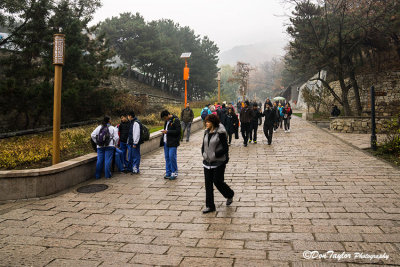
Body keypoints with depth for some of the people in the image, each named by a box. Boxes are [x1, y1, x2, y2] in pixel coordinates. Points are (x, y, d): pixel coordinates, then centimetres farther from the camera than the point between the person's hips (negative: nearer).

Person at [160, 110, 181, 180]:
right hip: (166, 142, 8)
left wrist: (167, 132, -18)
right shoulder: (167, 121, 15)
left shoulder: (176, 120, -11)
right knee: (167, 158, 10)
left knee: (172, 157, -8)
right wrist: (164, 132, 10)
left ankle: (174, 173, 4)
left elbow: (178, 131, -18)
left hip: (173, 143, -8)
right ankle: (168, 173, 19)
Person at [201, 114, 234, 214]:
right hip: (207, 162, 7)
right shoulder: (206, 132, 7)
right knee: (208, 183, 6)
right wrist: (204, 154, 0)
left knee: (217, 181, -1)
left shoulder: (220, 133, -13)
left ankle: (230, 195, 30)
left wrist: (215, 155, -19)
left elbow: (225, 148, -14)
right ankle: (210, 206, 16)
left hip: (218, 162, -6)